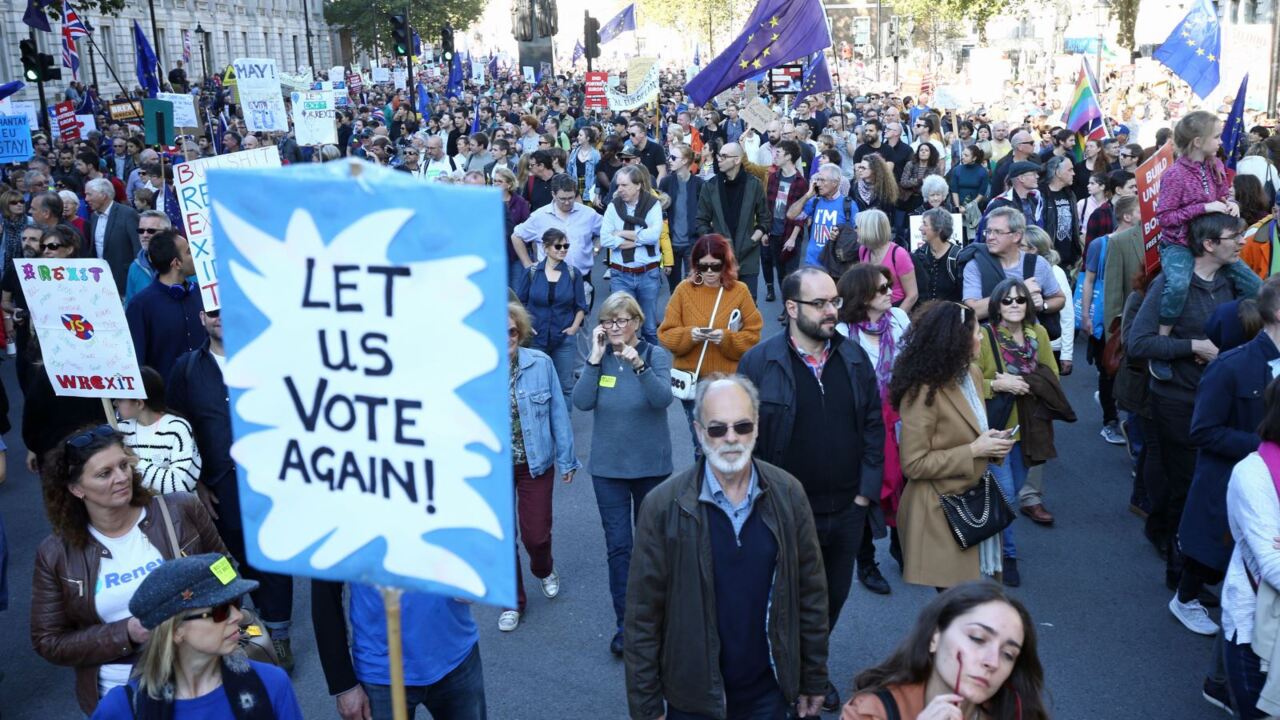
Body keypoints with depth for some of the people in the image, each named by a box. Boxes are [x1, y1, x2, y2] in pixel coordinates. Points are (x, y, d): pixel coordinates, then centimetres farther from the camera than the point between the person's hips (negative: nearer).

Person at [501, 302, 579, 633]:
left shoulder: (540, 363, -14)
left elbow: (558, 413, -5)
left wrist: (565, 459, 1)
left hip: (535, 464, 0)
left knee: (536, 534, 10)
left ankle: (544, 570, 47)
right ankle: (513, 602, 34)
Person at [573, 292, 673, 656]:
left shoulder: (655, 354, -8)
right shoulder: (598, 357, -2)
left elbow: (663, 398, -24)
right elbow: (582, 402, -14)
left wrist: (638, 364, -37)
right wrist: (596, 359, -20)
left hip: (651, 465, -1)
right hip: (608, 467, 1)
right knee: (618, 546, 0)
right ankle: (625, 622, 8)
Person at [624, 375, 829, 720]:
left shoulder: (788, 494, -7)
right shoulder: (663, 506, -16)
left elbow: (811, 594, 2)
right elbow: (643, 616, -10)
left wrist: (813, 678, 6)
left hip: (769, 692, 2)